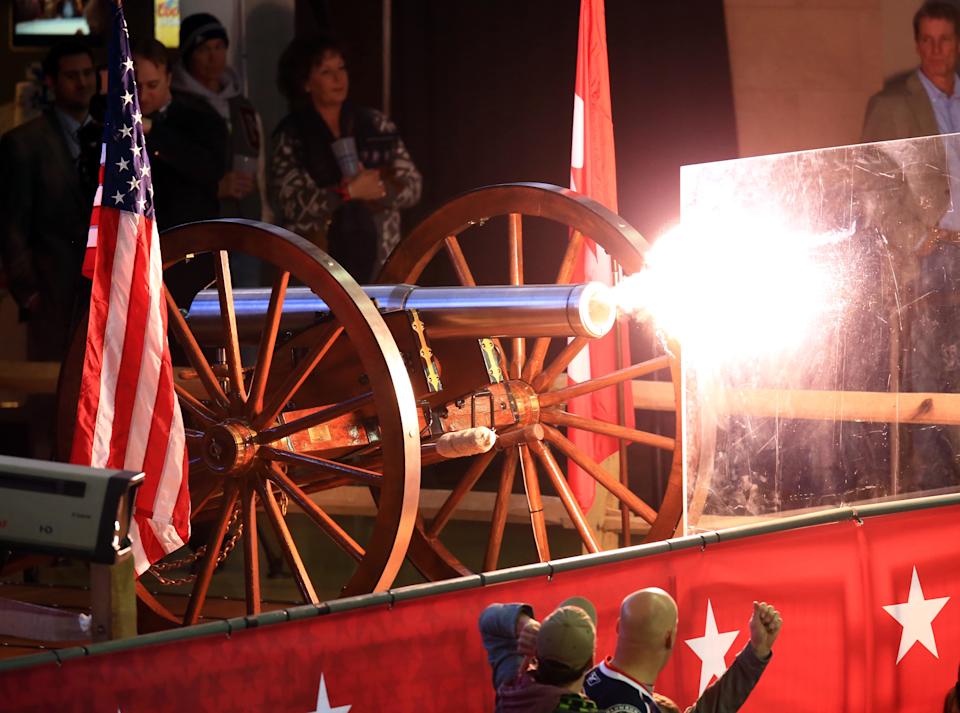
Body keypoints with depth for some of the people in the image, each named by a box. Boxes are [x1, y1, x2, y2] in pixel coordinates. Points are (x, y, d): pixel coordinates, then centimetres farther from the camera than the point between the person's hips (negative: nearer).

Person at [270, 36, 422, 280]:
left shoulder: (376, 125, 9)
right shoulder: (291, 137, 1)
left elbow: (412, 185, 6)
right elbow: (291, 203, -10)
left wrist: (373, 188, -13)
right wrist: (349, 192, -17)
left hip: (376, 263, 2)